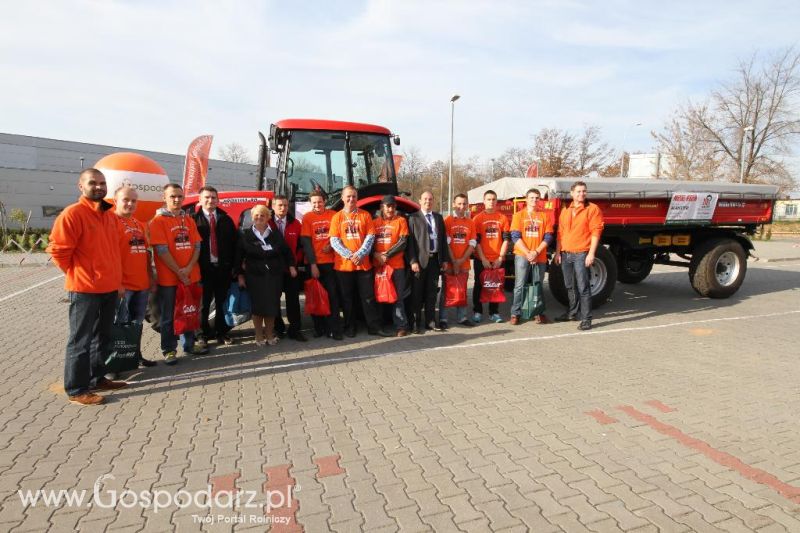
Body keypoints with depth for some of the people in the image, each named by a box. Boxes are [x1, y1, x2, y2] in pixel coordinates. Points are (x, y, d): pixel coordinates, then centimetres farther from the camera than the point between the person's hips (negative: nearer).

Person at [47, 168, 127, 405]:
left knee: (102, 337, 16)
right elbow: (58, 250, -14)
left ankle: (98, 378, 29)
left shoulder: (109, 215, 11)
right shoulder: (72, 213, -12)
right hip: (85, 289, -7)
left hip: (110, 288, 8)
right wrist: (78, 275, -6)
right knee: (80, 340, 1)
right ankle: (76, 390, 11)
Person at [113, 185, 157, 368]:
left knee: (137, 323, 16)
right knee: (120, 325, 1)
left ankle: (136, 355, 28)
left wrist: (151, 278, 17)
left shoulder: (139, 224, 16)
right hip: (123, 285, -7)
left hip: (142, 284, 8)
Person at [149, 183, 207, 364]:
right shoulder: (158, 221, -6)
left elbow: (196, 246, 5)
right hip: (168, 278, -5)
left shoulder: (189, 220, 11)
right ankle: (169, 350, 15)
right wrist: (179, 273, -15)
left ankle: (189, 344, 27)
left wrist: (188, 268, -10)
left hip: (190, 276, 5)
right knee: (168, 316, 5)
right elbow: (162, 250, -13)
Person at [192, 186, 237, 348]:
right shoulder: (194, 219, -1)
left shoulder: (226, 219, 10)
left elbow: (233, 243, 9)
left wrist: (233, 265, 4)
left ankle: (221, 333, 20)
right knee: (203, 303, 5)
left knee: (222, 302, 10)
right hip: (203, 268, -3)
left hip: (223, 267, 3)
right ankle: (203, 334, 17)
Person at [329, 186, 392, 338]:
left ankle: (374, 326, 9)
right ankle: (350, 327, 19)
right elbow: (334, 241, -2)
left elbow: (370, 237, 1)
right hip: (343, 264, 0)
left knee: (368, 296, 3)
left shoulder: (365, 215, 8)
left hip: (364, 263, 0)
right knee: (347, 298, 7)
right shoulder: (337, 217, 5)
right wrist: (349, 255, -14)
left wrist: (360, 254, -13)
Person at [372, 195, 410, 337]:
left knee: (398, 297, -1)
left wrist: (387, 255, -11)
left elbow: (403, 242, -3)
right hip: (377, 265, 2)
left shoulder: (401, 221, 6)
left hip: (397, 265, -2)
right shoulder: (374, 222, 11)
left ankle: (401, 326, 4)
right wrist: (376, 254, -10)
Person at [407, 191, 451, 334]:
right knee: (417, 293, 2)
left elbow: (444, 239, 14)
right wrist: (413, 261, -13)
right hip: (420, 260, -4)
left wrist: (445, 259, 7)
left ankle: (430, 321, 18)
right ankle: (415, 322, 9)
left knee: (431, 292, 10)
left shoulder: (439, 218, 15)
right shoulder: (413, 218, 1)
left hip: (435, 259, 4)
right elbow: (410, 241, -6)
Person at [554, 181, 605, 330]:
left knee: (583, 287, -6)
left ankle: (586, 318, -2)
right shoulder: (565, 211, 15)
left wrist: (591, 253, -15)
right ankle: (573, 312, 29)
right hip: (565, 254, 6)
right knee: (570, 286, 15)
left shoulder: (592, 209, -2)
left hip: (581, 254, -6)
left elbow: (596, 232, -8)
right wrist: (558, 252, 12)